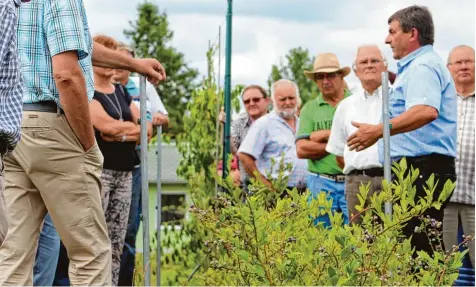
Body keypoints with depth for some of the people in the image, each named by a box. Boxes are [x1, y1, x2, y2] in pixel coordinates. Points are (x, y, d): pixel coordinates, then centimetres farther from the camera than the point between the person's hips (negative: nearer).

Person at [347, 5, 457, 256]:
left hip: (422, 168, -11)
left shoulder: (422, 67, -12)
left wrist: (378, 131, -30)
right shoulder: (418, 66, 23)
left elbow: (427, 111, -30)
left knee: (419, 247, -14)